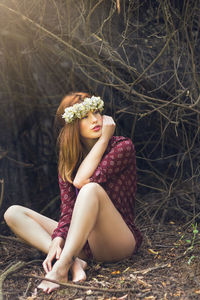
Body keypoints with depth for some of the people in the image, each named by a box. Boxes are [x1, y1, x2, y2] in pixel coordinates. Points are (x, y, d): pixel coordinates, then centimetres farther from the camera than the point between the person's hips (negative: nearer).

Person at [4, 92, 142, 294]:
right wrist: (57, 239, -20)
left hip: (119, 242, -5)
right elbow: (68, 208, -2)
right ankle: (73, 261, -25)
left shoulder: (122, 146, -6)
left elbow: (82, 181, -21)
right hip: (83, 241, 5)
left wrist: (104, 138, -13)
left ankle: (61, 267, -35)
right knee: (13, 213, -7)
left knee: (91, 189, -33)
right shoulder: (67, 158, 7)